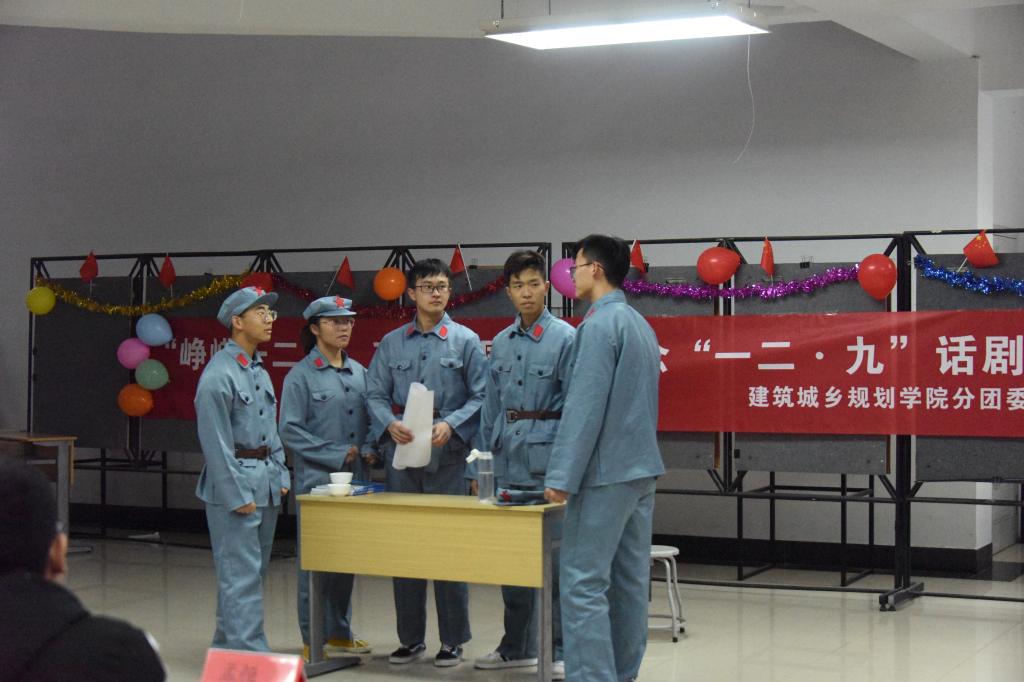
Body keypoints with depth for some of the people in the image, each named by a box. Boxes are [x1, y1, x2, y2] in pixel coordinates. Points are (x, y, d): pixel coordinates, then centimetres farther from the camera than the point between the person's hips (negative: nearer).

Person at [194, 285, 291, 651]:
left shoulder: (260, 371, 14)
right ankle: (249, 653, -7)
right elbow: (215, 442, -16)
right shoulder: (219, 374, -13)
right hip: (234, 483, -9)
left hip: (266, 483, 9)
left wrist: (281, 476, 13)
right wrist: (237, 495, -17)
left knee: (254, 570, 13)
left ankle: (226, 644, 23)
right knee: (241, 574, -8)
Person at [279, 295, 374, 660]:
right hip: (317, 479, -6)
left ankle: (340, 633, 22)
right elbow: (290, 431, -10)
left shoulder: (359, 372, 11)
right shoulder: (301, 376, -6)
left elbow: (370, 418, 17)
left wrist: (368, 448, -3)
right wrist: (337, 455, -13)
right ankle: (314, 639, 7)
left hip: (354, 478, 6)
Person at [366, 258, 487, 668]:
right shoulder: (392, 343, 10)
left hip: (447, 454, -3)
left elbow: (481, 396, -2)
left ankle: (452, 640, 9)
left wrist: (451, 425, -16)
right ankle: (410, 637, 19)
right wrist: (390, 424, -12)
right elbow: (375, 394, 7)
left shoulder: (466, 341, 3)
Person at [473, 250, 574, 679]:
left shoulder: (565, 337, -5)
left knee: (553, 558, -3)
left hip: (545, 462, -6)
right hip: (506, 462, 6)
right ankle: (517, 646, 24)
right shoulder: (501, 343, 12)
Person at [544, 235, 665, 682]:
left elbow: (585, 404, -19)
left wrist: (561, 475, -18)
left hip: (605, 472, -9)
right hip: (641, 469, 9)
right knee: (629, 583, 10)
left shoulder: (600, 323, -13)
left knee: (584, 584, -8)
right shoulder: (641, 324, 15)